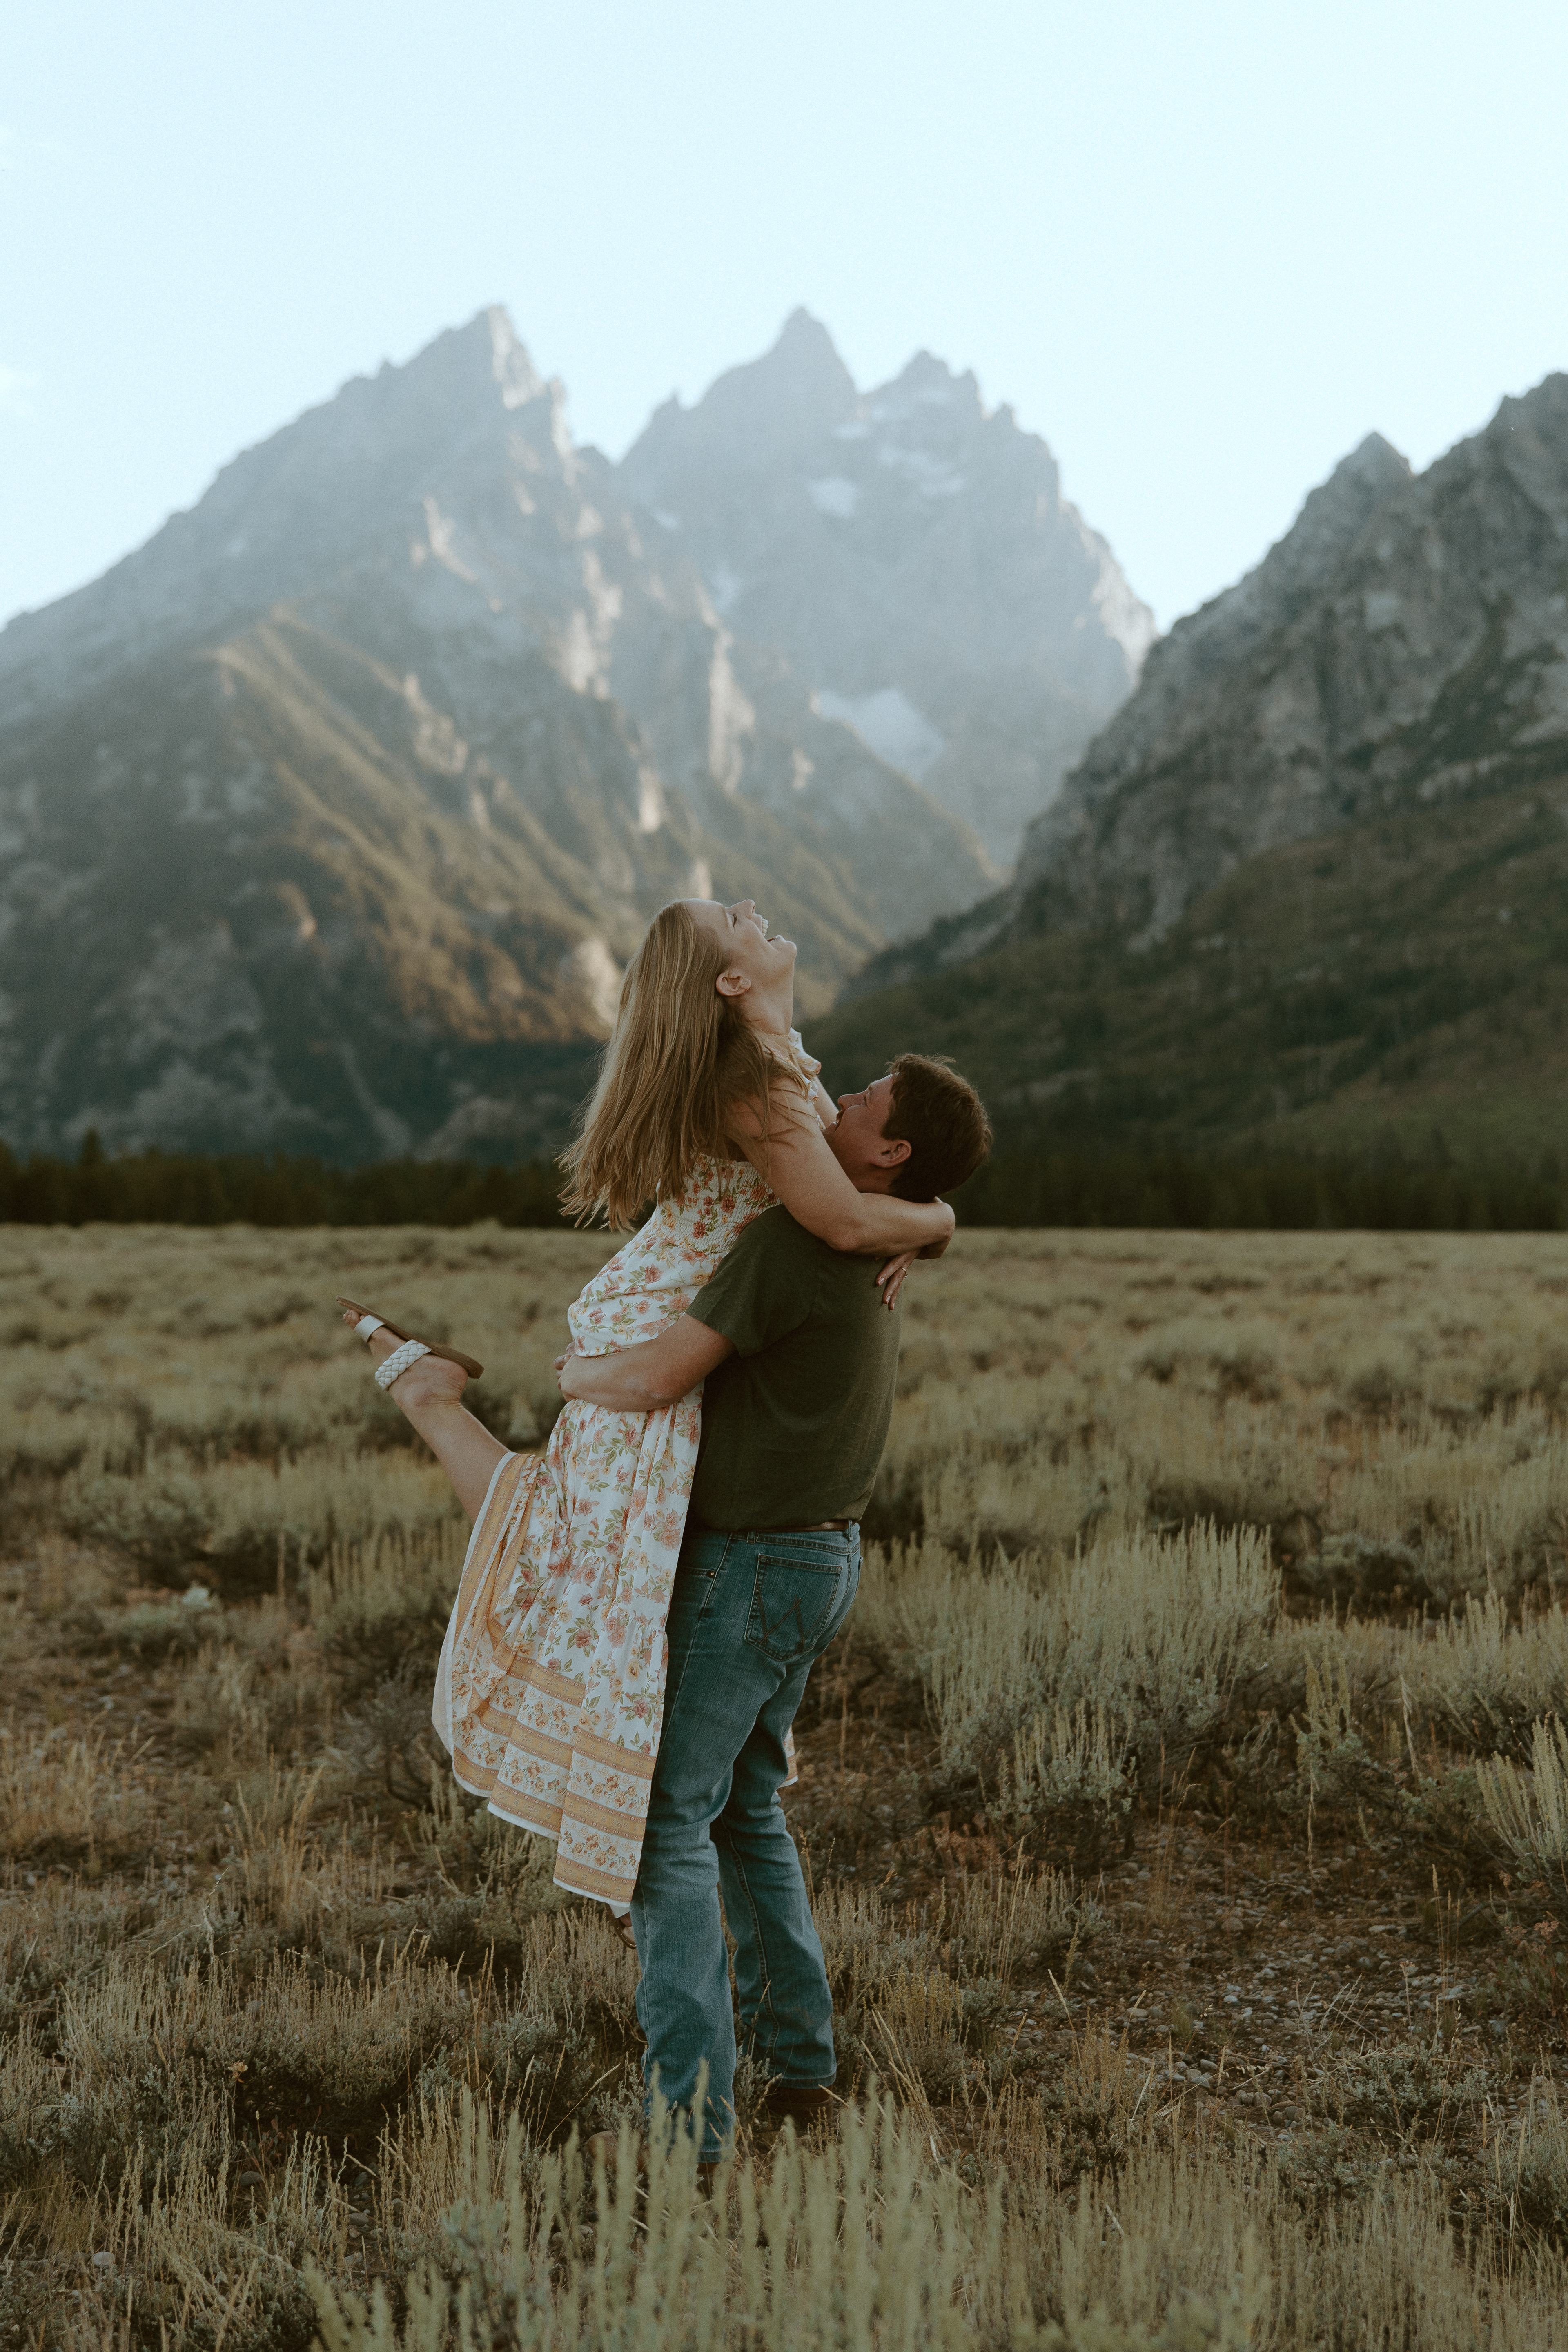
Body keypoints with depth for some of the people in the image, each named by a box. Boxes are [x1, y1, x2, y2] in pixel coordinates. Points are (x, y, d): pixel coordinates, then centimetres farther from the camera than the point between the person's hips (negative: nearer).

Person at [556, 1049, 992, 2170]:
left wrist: (576, 1372, -5)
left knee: (666, 1820, -3)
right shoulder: (871, 1255, 9)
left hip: (751, 1572, -9)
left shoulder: (796, 1239, -23)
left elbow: (654, 1378, -26)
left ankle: (691, 2109, -3)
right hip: (819, 1559, 9)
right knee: (744, 1807, 20)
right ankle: (800, 2061, 26)